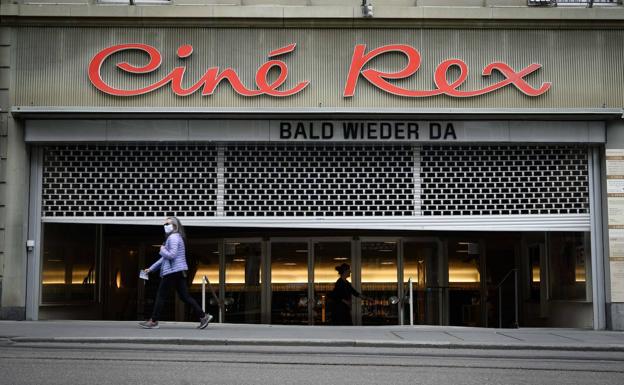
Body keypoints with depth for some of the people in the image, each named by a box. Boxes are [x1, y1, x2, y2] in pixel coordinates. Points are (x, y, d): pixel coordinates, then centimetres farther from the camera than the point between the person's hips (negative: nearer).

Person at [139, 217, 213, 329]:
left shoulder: (173, 237, -10)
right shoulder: (175, 237, 22)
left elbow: (171, 255, -23)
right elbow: (165, 258, 26)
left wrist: (162, 250, -3)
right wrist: (151, 268, 25)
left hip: (173, 271, -10)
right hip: (180, 272, 10)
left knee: (161, 295, -1)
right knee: (184, 296, 7)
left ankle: (153, 321, 5)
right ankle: (203, 316, 0)